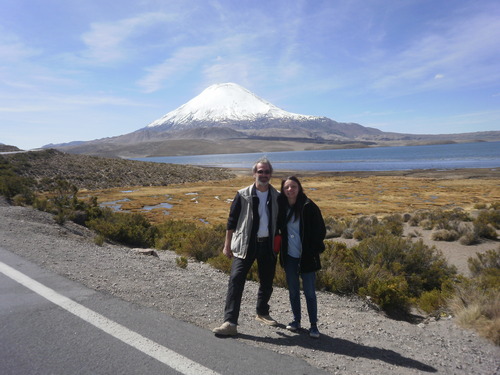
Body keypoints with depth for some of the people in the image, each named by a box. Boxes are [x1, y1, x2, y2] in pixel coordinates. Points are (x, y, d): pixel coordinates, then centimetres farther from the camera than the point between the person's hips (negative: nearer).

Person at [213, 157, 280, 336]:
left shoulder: (277, 197, 4)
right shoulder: (243, 195, -4)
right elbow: (232, 221, -1)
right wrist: (227, 245, -2)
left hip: (268, 244, 3)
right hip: (246, 244, -3)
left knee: (267, 282, 15)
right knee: (236, 280, -12)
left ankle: (262, 313, 37)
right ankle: (230, 323, -8)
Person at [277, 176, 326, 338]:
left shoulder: (309, 207, -11)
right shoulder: (281, 206, 1)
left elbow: (320, 230, -7)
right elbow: (277, 227, 17)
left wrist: (315, 250, -9)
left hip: (306, 257, -4)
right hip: (289, 257, 4)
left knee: (310, 292, 3)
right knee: (293, 291, 14)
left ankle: (313, 325, 16)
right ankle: (296, 320, 30)